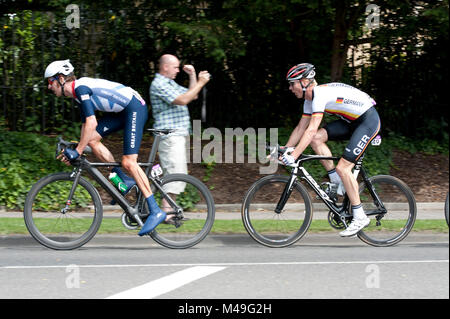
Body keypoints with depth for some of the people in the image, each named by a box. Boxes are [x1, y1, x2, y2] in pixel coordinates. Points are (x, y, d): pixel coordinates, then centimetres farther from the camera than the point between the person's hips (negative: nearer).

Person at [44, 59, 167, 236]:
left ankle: (156, 211, -15)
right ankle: (124, 180, 8)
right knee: (92, 139, 2)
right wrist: (72, 151, 15)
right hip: (122, 111, 10)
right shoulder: (77, 93, 13)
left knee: (128, 162, -16)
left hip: (135, 108, -10)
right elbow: (86, 124, 20)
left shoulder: (81, 88, -17)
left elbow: (92, 123, -25)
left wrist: (77, 151, -21)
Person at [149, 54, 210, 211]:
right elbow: (182, 100, -21)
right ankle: (165, 211, -15)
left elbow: (192, 95, 23)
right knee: (175, 173, -15)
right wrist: (200, 82, -16)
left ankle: (168, 210, 13)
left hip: (178, 135, 11)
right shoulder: (159, 84, -12)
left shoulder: (170, 83, 21)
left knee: (179, 174, 11)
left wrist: (192, 76, 13)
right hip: (170, 137, -11)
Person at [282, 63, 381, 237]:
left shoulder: (321, 94, -23)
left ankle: (360, 217, -7)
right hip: (352, 121, 9)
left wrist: (293, 156, -33)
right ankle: (338, 183, 2)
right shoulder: (310, 99, 6)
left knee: (343, 167, -15)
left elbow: (311, 130, -30)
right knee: (316, 138, -7)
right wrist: (284, 151, 7)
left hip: (369, 120, -9)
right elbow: (301, 128, 13)